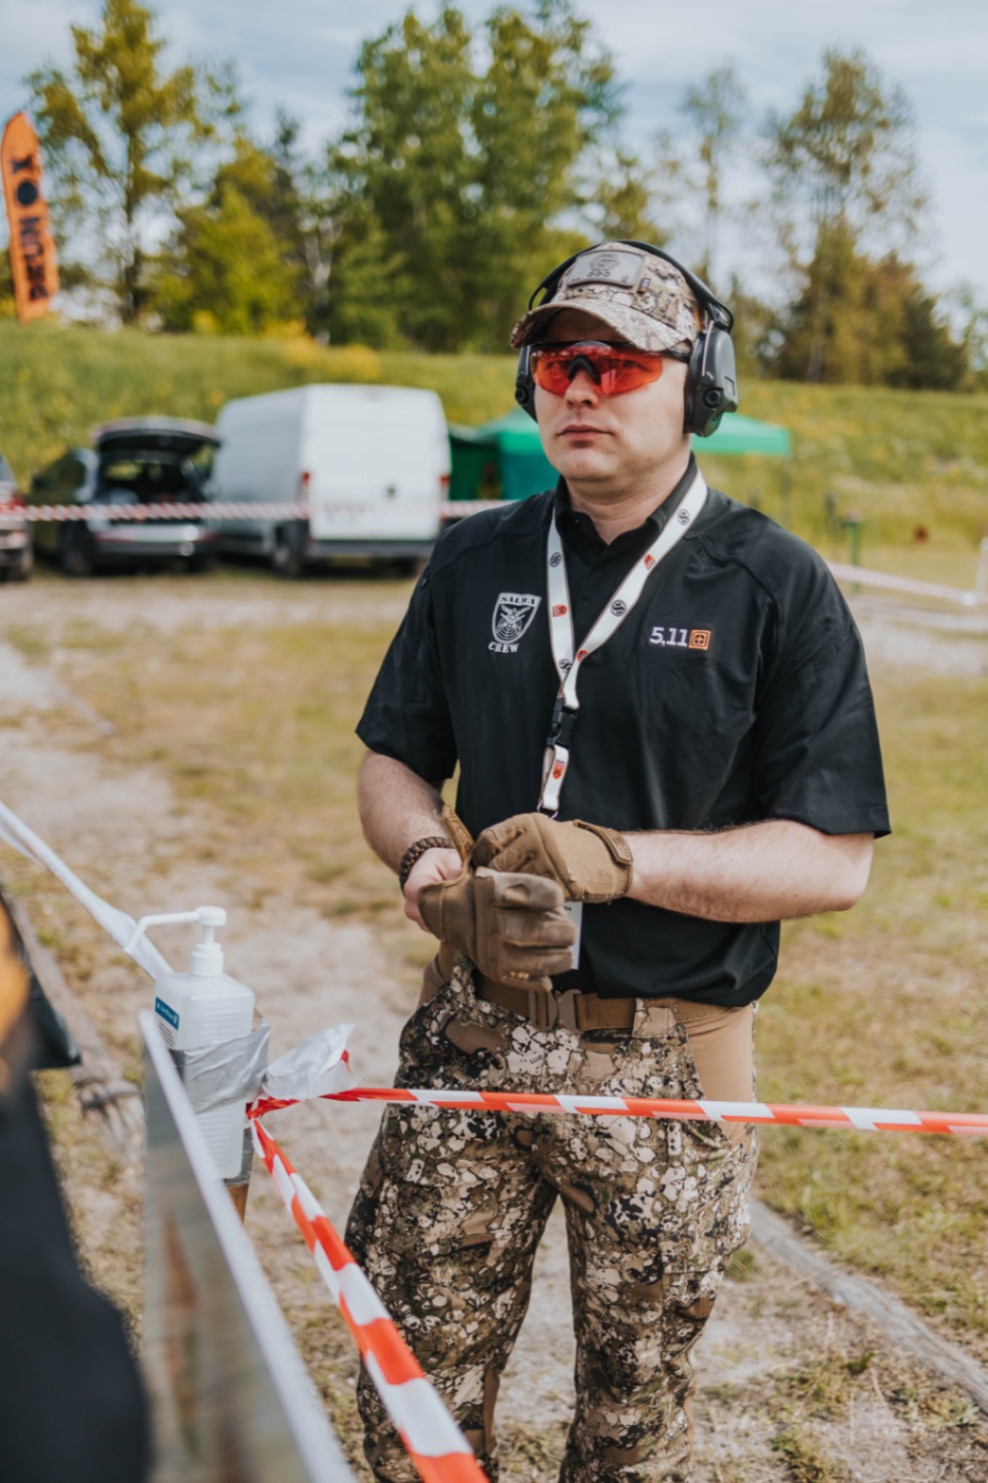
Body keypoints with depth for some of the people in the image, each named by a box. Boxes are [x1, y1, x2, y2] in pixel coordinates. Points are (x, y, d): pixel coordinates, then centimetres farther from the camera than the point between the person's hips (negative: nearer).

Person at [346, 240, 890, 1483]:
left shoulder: (775, 586, -7)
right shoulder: (474, 563, 6)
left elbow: (833, 860, -11)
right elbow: (393, 764, 11)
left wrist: (613, 859, -22)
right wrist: (439, 878, -11)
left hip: (666, 1058, -3)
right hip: (472, 1032, 3)